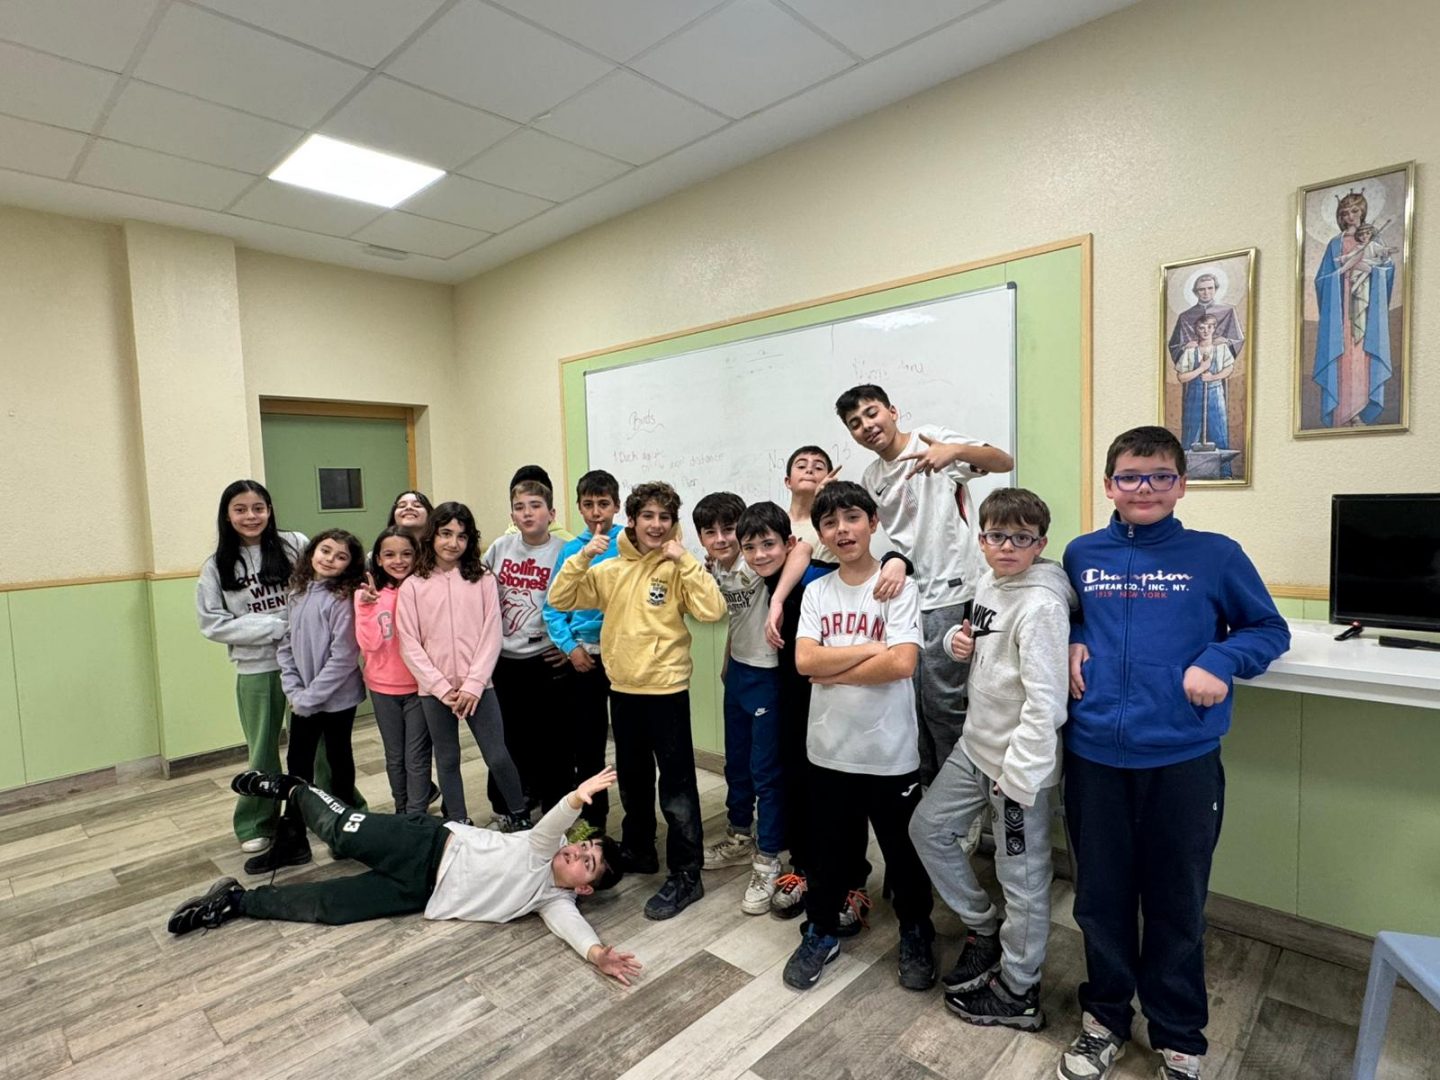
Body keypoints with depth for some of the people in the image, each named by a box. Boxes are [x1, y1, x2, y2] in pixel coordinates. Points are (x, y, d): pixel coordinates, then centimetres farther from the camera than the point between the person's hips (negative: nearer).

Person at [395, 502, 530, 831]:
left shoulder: (483, 580, 2)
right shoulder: (413, 585, 2)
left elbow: (491, 635, -2)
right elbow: (409, 645, -2)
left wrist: (473, 684, -10)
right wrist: (442, 687, -9)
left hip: (478, 686, -1)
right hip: (434, 690, 1)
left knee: (498, 757, 0)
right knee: (447, 760, 11)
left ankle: (519, 815, 21)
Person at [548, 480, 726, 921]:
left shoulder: (678, 569, -8)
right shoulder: (609, 570, 4)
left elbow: (712, 610, -21)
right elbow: (560, 600, 1)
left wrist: (685, 559, -21)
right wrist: (582, 557, -12)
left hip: (667, 689, -5)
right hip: (623, 688, 5)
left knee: (676, 785, 2)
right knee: (632, 779, 21)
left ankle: (685, 876, 16)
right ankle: (638, 851, 40)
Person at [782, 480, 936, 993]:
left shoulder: (898, 586, -10)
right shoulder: (816, 592, 2)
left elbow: (902, 663, -21)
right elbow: (804, 661, -10)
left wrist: (831, 671, -13)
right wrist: (870, 648, -15)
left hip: (890, 751, -2)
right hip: (829, 748, 3)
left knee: (903, 850, 16)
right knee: (828, 849, 18)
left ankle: (915, 936, 41)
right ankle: (820, 933, 40)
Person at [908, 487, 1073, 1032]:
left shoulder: (1042, 604, -21)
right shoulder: (987, 583, 5)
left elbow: (1045, 701, -24)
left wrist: (1017, 775, -21)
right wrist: (961, 640, 0)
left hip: (1021, 760, -8)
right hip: (975, 744, 9)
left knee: (1022, 877, 8)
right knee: (927, 828, 15)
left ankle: (1018, 993, 30)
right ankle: (983, 928, 35)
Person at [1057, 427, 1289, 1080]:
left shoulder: (1216, 555, -1)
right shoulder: (1082, 554, 5)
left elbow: (1269, 629, 6)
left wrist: (1219, 661, -11)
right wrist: (1071, 644, 0)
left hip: (1182, 758, -1)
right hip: (1095, 755, 2)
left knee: (1177, 906, 14)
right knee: (1100, 898, 15)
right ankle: (1105, 1018, 37)